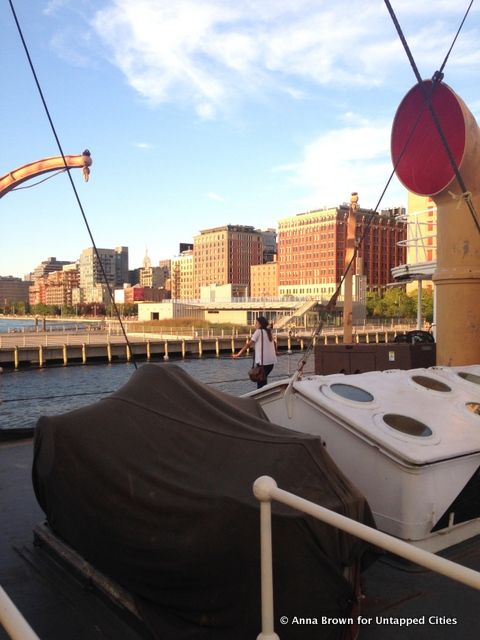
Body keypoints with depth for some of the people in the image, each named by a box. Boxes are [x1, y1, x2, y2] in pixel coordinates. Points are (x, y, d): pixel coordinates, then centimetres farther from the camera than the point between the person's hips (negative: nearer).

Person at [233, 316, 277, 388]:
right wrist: (275, 353, 47)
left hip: (263, 361, -7)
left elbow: (249, 344, -7)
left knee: (260, 381, 2)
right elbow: (274, 343, 28)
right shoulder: (269, 332, 14)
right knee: (263, 379, 19)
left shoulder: (258, 331, -5)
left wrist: (239, 354, -3)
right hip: (271, 360, 7)